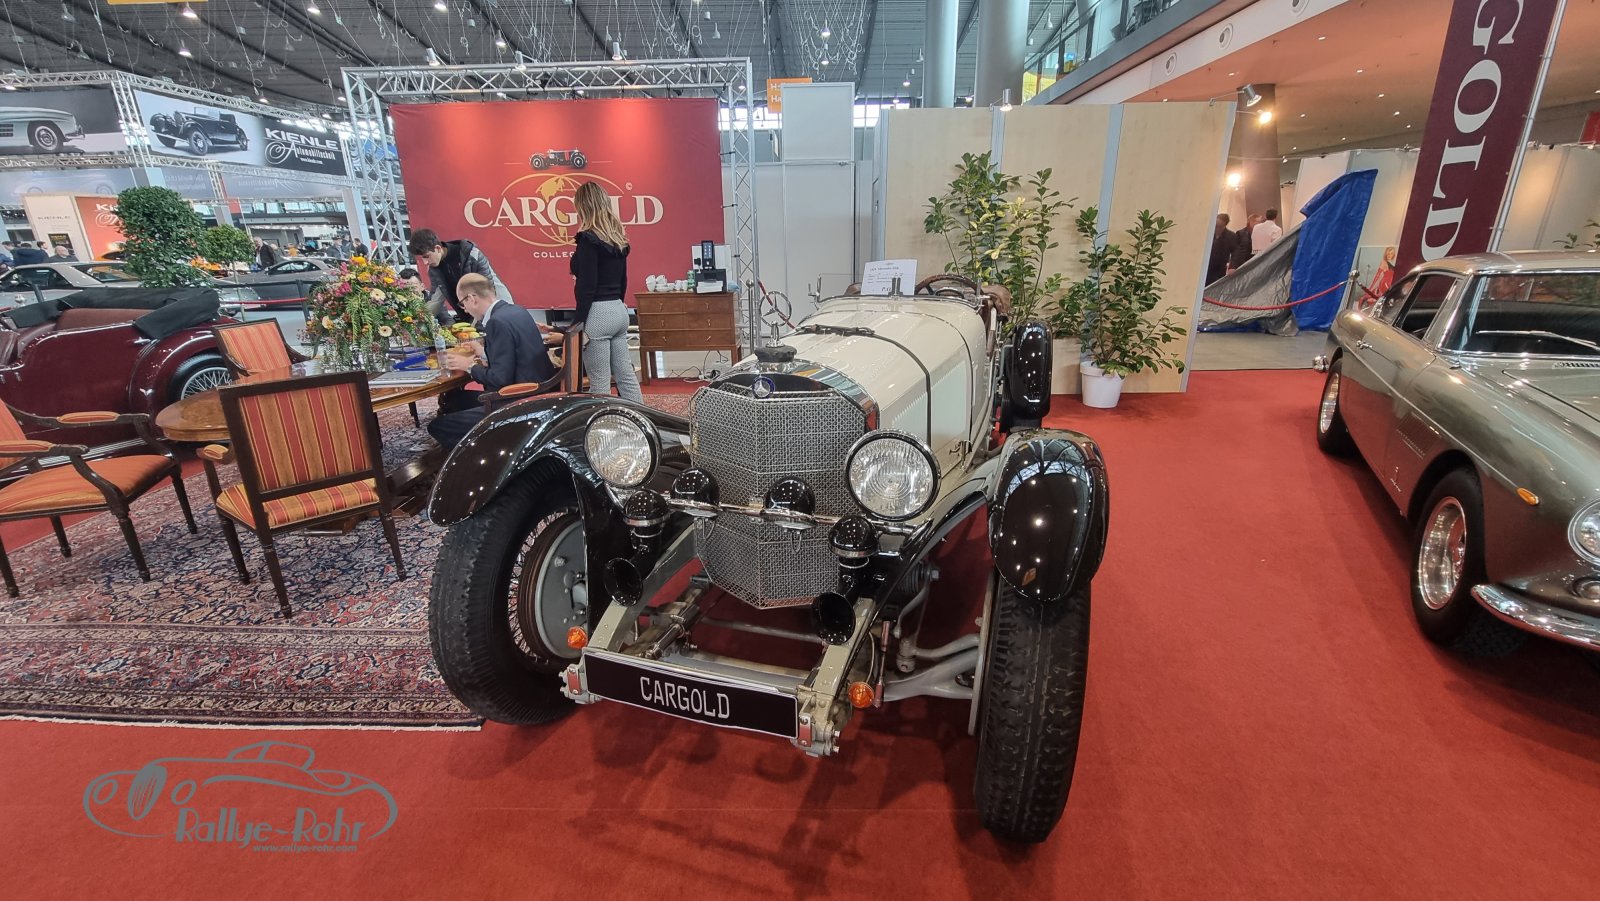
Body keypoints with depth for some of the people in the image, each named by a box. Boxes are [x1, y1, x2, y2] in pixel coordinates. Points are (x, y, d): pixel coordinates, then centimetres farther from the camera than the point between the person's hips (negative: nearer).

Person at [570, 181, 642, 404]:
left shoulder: (588, 239, -11)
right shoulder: (618, 238, 13)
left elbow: (587, 285, -16)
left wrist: (579, 322, -13)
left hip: (597, 313, -8)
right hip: (619, 310, 8)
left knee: (600, 383, -2)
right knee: (626, 375, 10)